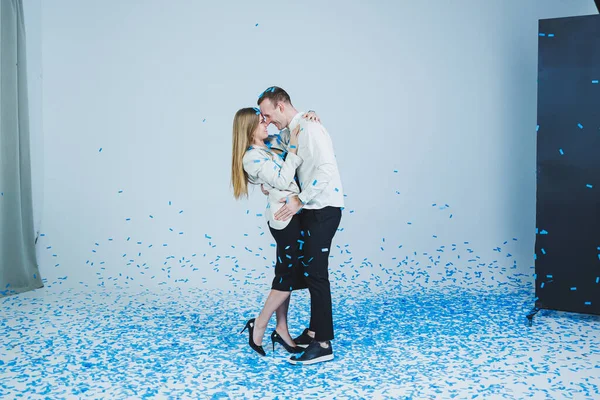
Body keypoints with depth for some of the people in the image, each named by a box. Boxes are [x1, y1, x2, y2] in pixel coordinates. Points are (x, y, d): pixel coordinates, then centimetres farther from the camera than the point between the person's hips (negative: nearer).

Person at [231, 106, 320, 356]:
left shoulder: (273, 142, 9)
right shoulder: (252, 158, -15)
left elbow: (292, 125, 23)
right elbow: (283, 180, -21)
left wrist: (307, 118, 1)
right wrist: (293, 148, -17)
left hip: (292, 214, 8)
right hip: (284, 216, -8)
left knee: (286, 273, 12)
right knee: (289, 275, -2)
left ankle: (281, 328, 21)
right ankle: (258, 326, 9)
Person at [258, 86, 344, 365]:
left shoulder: (310, 129, -17)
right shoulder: (288, 133, 12)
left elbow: (326, 168, -26)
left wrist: (299, 200, -23)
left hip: (323, 209, -10)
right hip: (309, 209, 10)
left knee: (315, 272, -8)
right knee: (309, 270, 14)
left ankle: (323, 344, -1)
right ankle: (315, 330, 26)